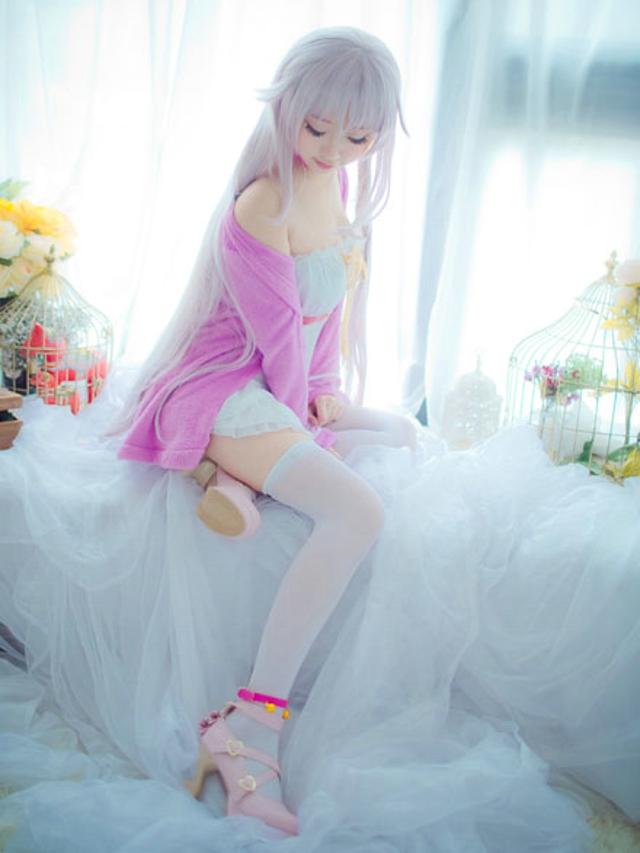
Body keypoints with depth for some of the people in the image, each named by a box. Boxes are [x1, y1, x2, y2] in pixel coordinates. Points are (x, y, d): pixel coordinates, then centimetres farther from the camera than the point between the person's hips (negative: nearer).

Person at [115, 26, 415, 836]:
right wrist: (298, 413, -5)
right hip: (226, 393, -10)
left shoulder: (337, 191, 8)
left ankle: (242, 471, -2)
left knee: (408, 438, 21)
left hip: (289, 392, 10)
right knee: (356, 510, -30)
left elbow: (336, 299, 15)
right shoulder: (263, 204, -21)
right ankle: (253, 723, -29)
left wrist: (326, 389, 6)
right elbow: (277, 335, -17)